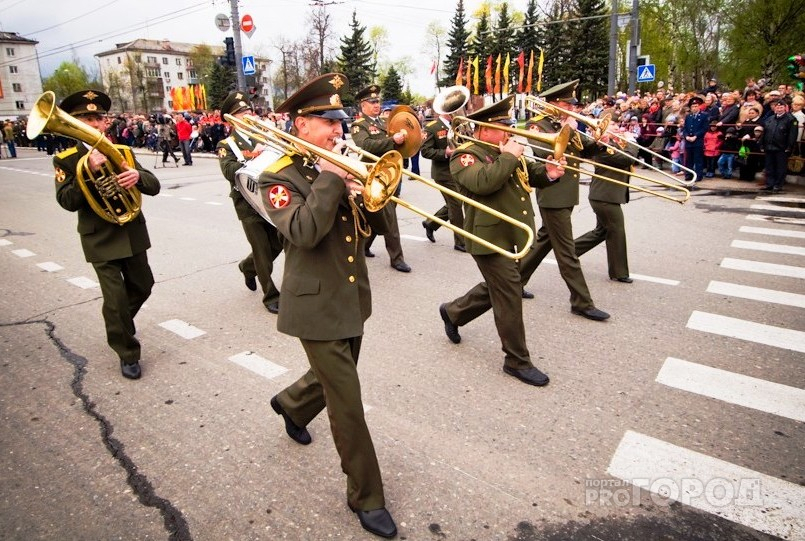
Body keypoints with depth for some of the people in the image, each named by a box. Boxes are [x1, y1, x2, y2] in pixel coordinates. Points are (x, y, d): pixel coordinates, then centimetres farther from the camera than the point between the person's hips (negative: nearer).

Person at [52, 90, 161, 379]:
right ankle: (127, 354, 13)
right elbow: (67, 202, -17)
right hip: (100, 240, -4)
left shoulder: (123, 152, 5)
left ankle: (119, 326, 47)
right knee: (116, 299, -6)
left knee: (142, 287, 18)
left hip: (133, 233, 5)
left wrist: (138, 176, -26)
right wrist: (90, 170, -29)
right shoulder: (65, 159, -5)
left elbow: (154, 186, -3)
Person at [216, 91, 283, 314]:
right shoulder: (226, 145, -2)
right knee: (263, 251, -1)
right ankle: (271, 296, 12)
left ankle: (248, 266, 42)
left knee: (276, 246, 13)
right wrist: (252, 156, -31)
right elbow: (229, 171, -19)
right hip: (248, 205, -4)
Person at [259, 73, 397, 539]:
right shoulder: (279, 177, -10)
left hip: (353, 297, 7)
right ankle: (366, 496, 17)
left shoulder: (341, 165, 10)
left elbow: (368, 225, 6)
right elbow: (303, 232, -27)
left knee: (335, 378, 25)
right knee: (348, 404, -1)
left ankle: (291, 404, 56)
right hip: (318, 305, -7)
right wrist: (330, 178, -24)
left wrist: (361, 189, -11)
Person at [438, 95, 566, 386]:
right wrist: (508, 157, -20)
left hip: (514, 234, 9)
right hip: (490, 237, -9)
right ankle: (517, 360, 12)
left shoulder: (507, 151, 14)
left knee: (498, 289, 20)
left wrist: (547, 173, -1)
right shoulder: (465, 155, -11)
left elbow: (530, 174, 21)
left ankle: (453, 312, 42)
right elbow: (483, 182, -31)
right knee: (510, 295, -3)